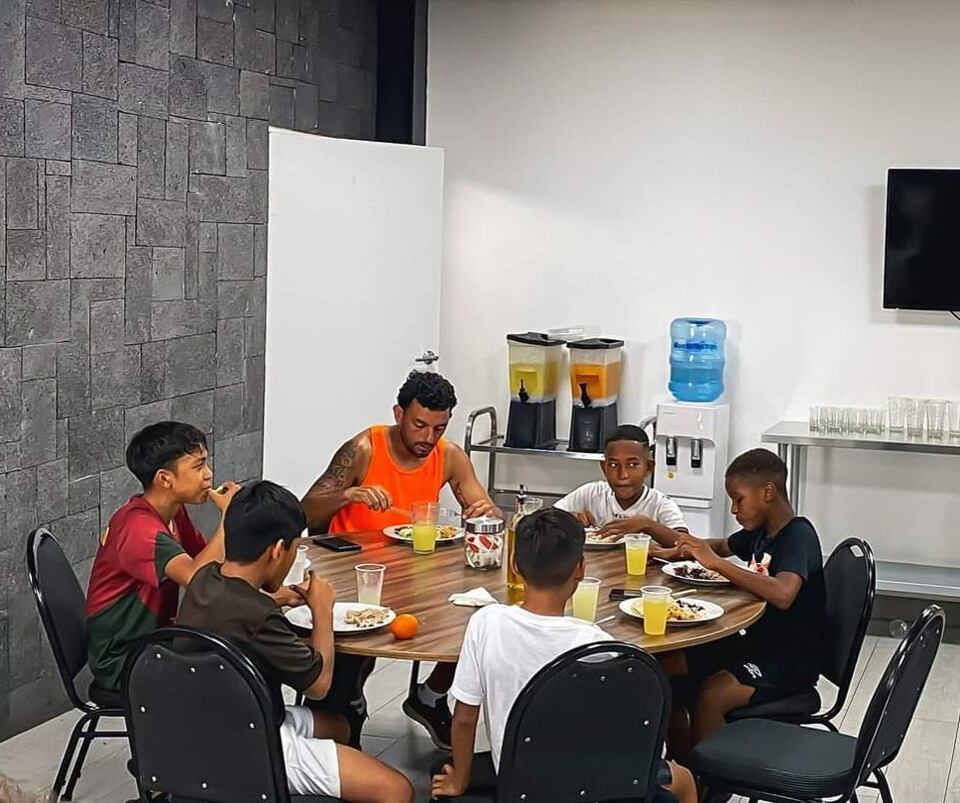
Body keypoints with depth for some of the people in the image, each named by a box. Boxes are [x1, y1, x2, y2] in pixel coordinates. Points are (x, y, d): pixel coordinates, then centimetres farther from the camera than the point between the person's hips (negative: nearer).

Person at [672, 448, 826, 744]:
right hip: (757, 645, 9)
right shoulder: (761, 530, 7)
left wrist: (716, 563, -32)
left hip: (791, 662, -9)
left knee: (711, 695, -29)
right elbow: (723, 546, 29)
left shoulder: (799, 535, -17)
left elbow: (782, 594, -37)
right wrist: (688, 549, 7)